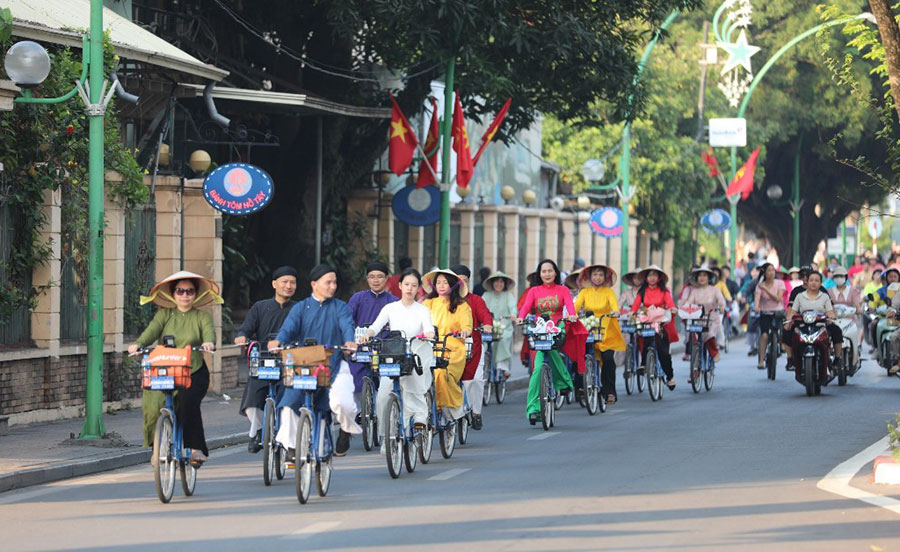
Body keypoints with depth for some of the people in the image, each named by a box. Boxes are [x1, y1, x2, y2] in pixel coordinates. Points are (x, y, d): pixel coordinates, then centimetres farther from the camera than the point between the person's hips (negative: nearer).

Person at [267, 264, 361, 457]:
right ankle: (290, 447, 0)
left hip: (335, 365, -1)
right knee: (289, 403, -16)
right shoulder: (301, 308, 12)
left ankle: (346, 430, 9)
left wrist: (349, 341, -33)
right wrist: (278, 341, -28)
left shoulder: (340, 308, 10)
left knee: (342, 402, -25)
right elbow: (289, 327, -5)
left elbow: (347, 326, -9)